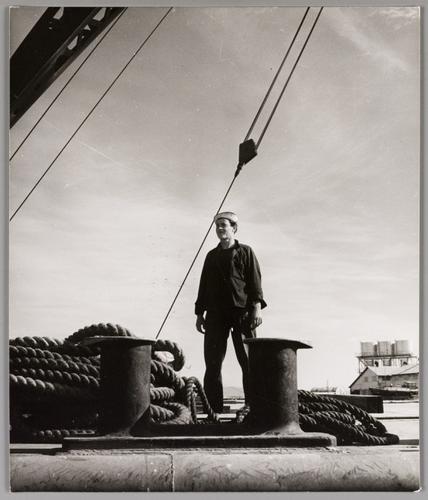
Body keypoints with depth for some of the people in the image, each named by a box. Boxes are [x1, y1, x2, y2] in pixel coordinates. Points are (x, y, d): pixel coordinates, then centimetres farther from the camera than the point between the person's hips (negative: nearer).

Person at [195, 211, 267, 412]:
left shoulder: (245, 252, 12)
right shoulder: (211, 256, 22)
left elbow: (255, 281, 3)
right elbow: (203, 285, 20)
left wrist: (256, 307, -10)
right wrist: (199, 313, 12)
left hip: (241, 311, -3)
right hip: (216, 313, 3)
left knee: (249, 362, -6)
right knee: (212, 364, -2)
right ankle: (214, 409, 3)